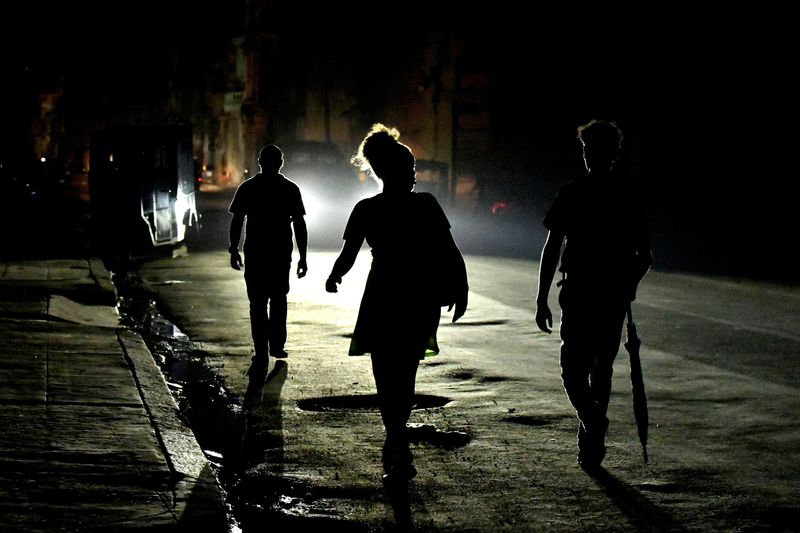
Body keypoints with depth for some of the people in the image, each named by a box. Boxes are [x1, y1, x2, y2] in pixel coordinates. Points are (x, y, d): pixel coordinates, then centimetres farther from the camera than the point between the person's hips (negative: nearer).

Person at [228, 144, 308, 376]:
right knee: (278, 299, 20)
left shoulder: (247, 188, 0)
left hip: (255, 253, -1)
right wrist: (303, 257, 3)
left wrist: (234, 250, 9)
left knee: (258, 304, 0)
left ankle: (261, 356, -6)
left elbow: (236, 222, -1)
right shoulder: (291, 189, 0)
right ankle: (276, 346, 19)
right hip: (282, 253, 1)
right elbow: (299, 225, -1)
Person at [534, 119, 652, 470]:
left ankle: (592, 419, -23)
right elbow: (644, 256, 4)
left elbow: (551, 250, -5)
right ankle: (591, 443, 20)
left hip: (578, 293, -3)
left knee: (574, 369, 4)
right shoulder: (628, 197, 3)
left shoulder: (571, 194, -4)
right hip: (615, 296, 3)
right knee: (602, 368, 15)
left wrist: (542, 300, -1)